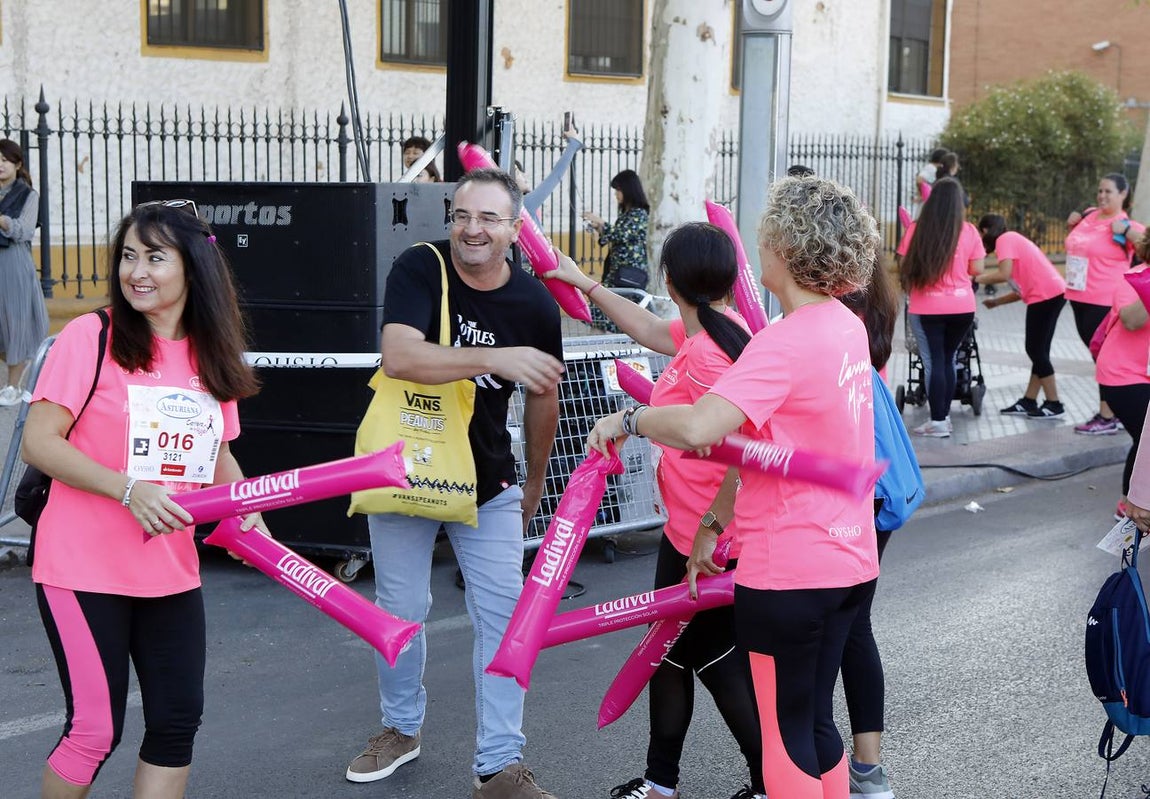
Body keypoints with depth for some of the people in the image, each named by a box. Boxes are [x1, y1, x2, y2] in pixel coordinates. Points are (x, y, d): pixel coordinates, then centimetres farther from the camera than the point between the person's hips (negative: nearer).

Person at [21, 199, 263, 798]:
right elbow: (38, 443, -13)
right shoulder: (91, 337, -10)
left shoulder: (212, 355, 6)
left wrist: (248, 512, -1)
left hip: (172, 574, 5)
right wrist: (129, 490, -23)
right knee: (95, 730, -2)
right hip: (83, 569, -5)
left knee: (177, 722, 7)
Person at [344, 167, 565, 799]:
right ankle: (402, 728, 34)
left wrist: (534, 483, 16)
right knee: (400, 610, 11)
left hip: (488, 482, 1)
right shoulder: (420, 269, -17)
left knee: (504, 613, -4)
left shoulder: (535, 305, -10)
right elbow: (398, 356, -34)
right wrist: (492, 358, -43)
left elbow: (542, 398, 6)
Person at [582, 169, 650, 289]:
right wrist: (599, 228, 12)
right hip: (616, 270, 8)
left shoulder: (639, 214, -9)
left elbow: (622, 236, -21)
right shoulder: (625, 213, 17)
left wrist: (600, 222, -15)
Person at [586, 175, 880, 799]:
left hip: (787, 571, -8)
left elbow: (697, 428, -36)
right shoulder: (847, 327, 6)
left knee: (785, 730, 5)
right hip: (848, 560, 8)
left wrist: (625, 420, -18)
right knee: (815, 719, 18)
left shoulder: (784, 344, -21)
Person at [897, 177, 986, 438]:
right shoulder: (969, 231, -2)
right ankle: (944, 416, 19)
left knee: (935, 361, 1)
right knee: (948, 359, 14)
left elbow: (903, 266, -1)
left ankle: (937, 421, -2)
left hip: (927, 307, -2)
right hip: (962, 306, 2)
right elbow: (977, 269, 1)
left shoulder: (917, 230, -5)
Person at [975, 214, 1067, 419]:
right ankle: (1028, 402, 18)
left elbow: (1004, 274, -19)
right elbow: (1022, 290, 21)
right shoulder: (1013, 239, 25)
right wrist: (996, 301, 21)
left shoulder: (1004, 239, -3)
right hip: (1053, 293, 10)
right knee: (1037, 350, 13)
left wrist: (977, 279, -4)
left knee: (1037, 351, -3)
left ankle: (1053, 405, 0)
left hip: (1046, 295, -10)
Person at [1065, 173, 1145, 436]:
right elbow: (1076, 240, 30)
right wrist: (1072, 223, 11)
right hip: (1079, 297, 8)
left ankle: (1107, 418, 1)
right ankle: (1114, 410, 27)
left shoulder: (1125, 224, -11)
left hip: (1105, 302, -8)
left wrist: (1126, 230, -28)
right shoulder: (1089, 216, 9)